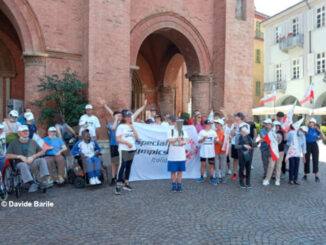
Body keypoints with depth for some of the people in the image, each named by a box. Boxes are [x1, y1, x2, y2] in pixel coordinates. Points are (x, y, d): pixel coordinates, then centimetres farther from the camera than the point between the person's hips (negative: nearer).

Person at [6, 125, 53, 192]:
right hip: (21, 163, -2)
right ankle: (32, 183, -52)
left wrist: (33, 157, -4)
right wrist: (20, 156, -11)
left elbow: (42, 152, 14)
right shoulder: (13, 143, 15)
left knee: (42, 160, -30)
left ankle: (45, 180, -44)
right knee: (23, 165, -39)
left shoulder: (32, 142, 22)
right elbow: (7, 156, 2)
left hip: (33, 162, 2)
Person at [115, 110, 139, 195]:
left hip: (132, 149, 6)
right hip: (124, 149, -6)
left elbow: (136, 137, 8)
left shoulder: (132, 126, 16)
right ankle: (118, 185, -6)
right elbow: (118, 139, -9)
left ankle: (126, 183, 19)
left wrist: (133, 128, -1)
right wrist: (127, 143, -16)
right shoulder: (121, 126, -3)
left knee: (128, 166, 10)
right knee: (122, 166, -10)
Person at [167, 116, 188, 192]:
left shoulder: (183, 132, 7)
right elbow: (169, 140, -13)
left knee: (180, 171, 7)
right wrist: (177, 139, -30)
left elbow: (185, 141, -8)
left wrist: (182, 142, -30)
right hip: (172, 156, -2)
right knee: (173, 171, 4)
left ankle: (179, 186, 17)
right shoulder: (170, 131, 2)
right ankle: (174, 186, 16)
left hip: (181, 155, 2)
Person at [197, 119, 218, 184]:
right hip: (203, 151, -1)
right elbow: (199, 141, 0)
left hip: (211, 152, 1)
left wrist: (215, 139, -16)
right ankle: (201, 177, 19)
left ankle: (211, 178, 13)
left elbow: (215, 142, 6)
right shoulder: (202, 132, 1)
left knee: (211, 165, 4)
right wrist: (203, 138, -18)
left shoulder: (213, 132, 6)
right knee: (203, 164, 4)